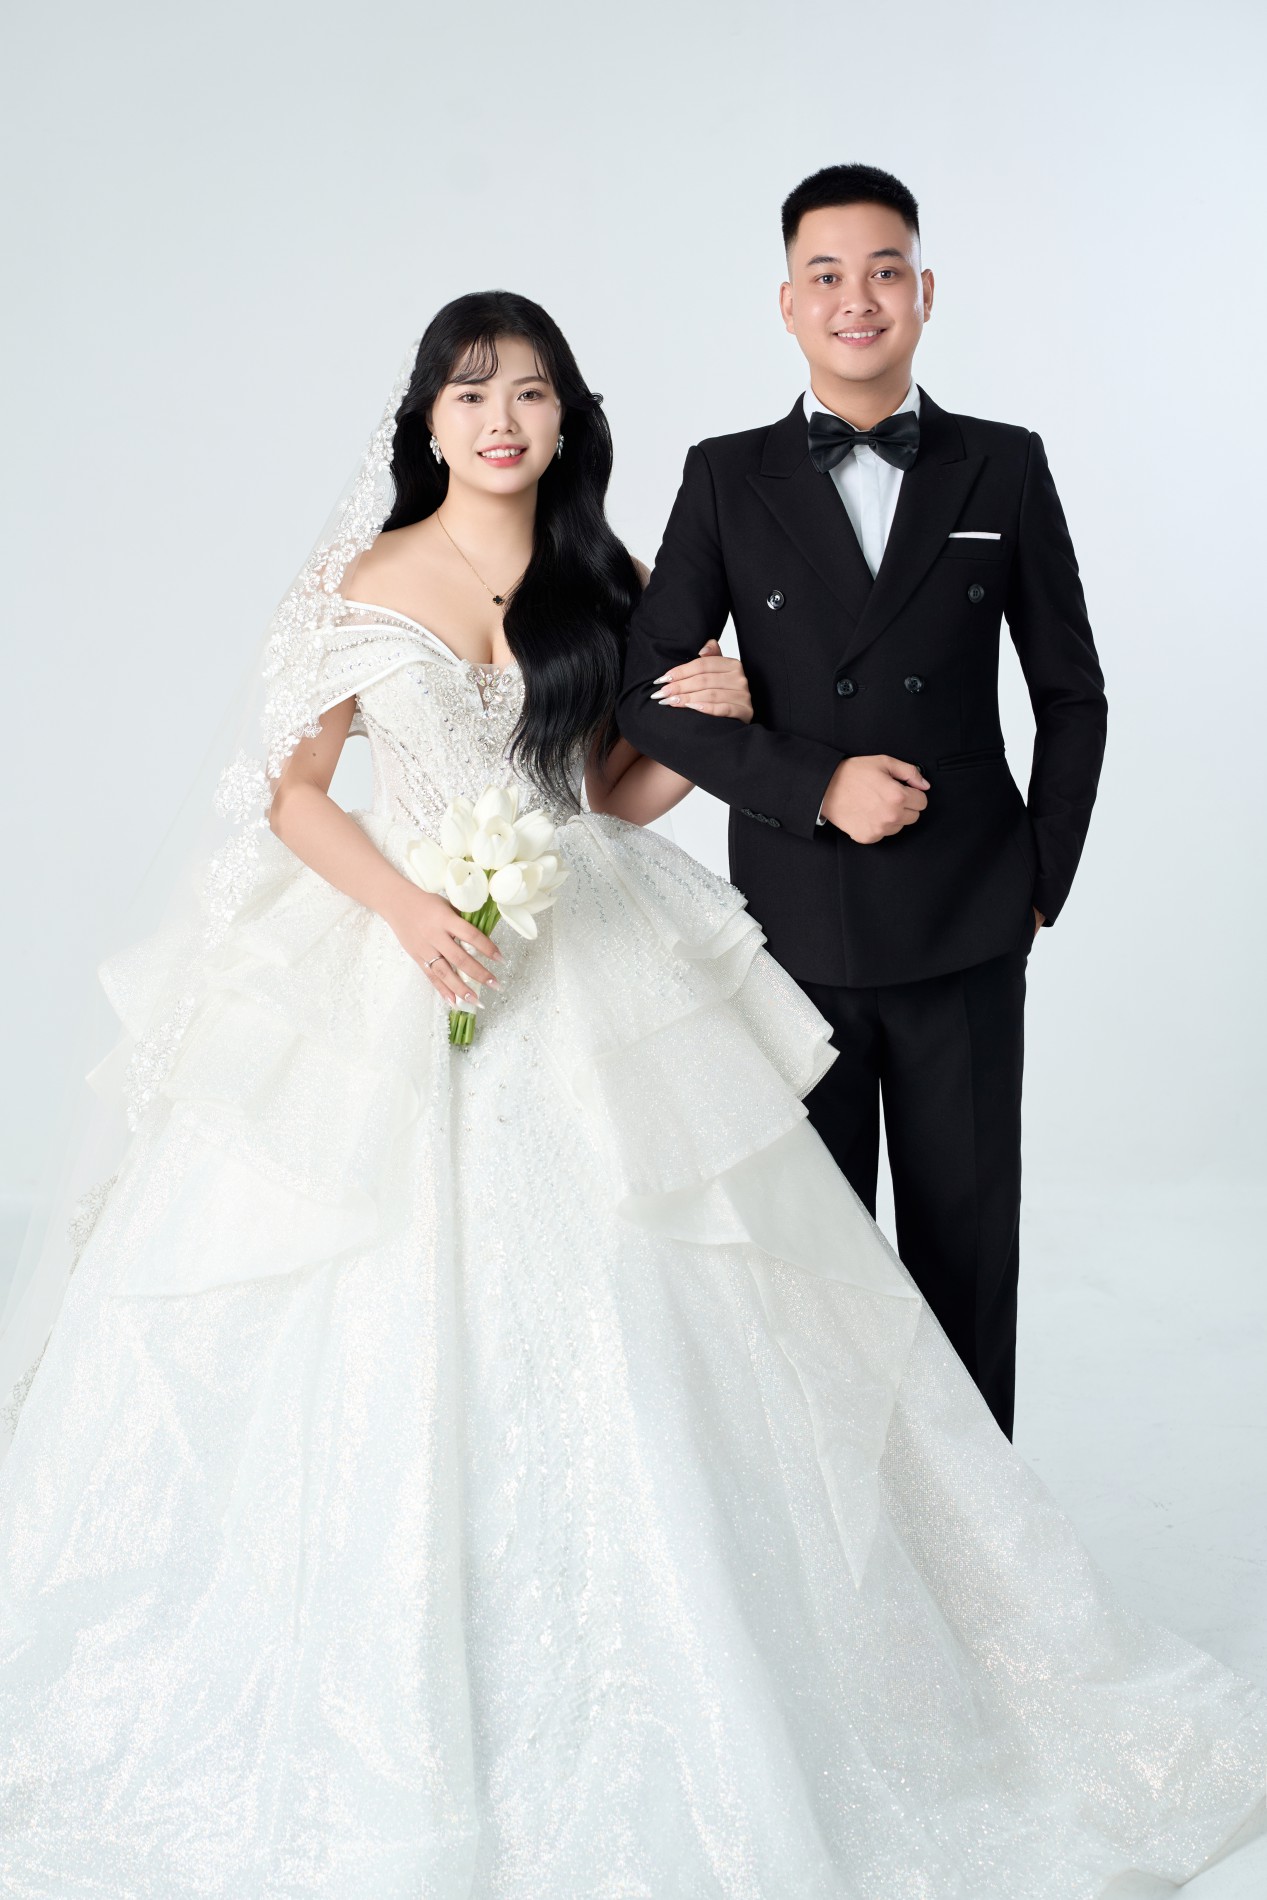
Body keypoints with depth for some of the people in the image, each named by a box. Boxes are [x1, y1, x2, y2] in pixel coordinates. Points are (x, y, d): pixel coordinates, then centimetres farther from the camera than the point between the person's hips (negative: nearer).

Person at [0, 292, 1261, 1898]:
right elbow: (289, 789, 1)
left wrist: (704, 726, -5)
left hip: (586, 983, 1)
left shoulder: (607, 584, 8)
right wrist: (404, 908, -14)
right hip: (393, 975, -1)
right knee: (381, 1341, 2)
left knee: (610, 1327, 1)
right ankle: (377, 1699, 21)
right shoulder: (366, 583, 2)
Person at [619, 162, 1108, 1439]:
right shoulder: (726, 481, 3)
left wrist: (1042, 879, 5)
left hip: (967, 934, 1)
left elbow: (1072, 695, 10)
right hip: (799, 929, 0)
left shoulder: (1004, 471, 4)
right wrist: (815, 788, -12)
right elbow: (650, 693, -1)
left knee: (967, 1242, 9)